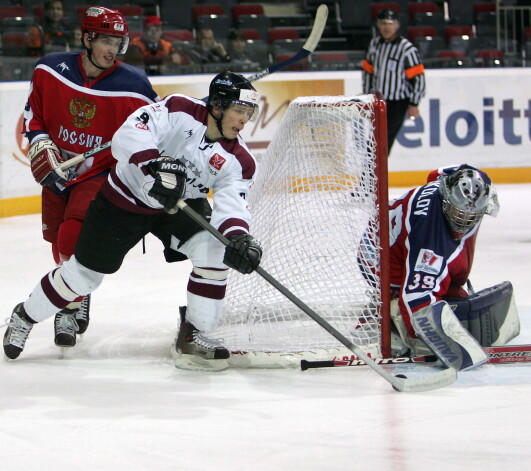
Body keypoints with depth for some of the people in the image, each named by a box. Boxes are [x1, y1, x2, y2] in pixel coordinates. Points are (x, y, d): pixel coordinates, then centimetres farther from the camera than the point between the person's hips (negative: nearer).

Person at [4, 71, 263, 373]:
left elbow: (233, 204, -24)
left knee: (216, 250, -22)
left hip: (182, 204, 4)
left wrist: (238, 237, -45)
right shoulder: (180, 110, -23)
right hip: (125, 199, -3)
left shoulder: (238, 159, -14)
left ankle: (193, 337, -9)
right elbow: (130, 135, -32)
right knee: (84, 272, 4)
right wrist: (156, 166, -48)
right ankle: (25, 317, 30)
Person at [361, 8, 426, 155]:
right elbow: (367, 70, 15)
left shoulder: (407, 48, -14)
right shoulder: (375, 43, 4)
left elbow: (418, 78, -13)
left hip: (397, 104, -6)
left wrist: (413, 104, -12)